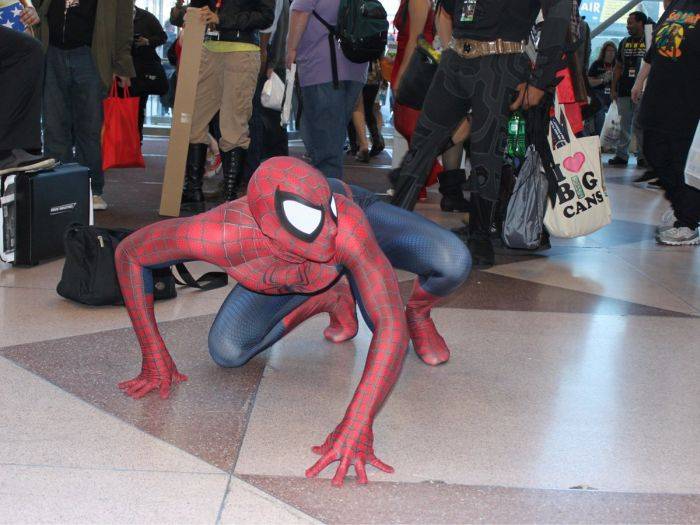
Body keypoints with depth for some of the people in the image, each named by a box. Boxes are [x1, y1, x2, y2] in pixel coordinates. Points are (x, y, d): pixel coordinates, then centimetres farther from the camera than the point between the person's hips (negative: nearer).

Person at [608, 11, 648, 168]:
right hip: (624, 91, 4)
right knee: (624, 124, 4)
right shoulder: (624, 43, 14)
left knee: (640, 125, -3)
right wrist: (613, 89, 10)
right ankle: (621, 155, 6)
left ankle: (642, 157, 3)